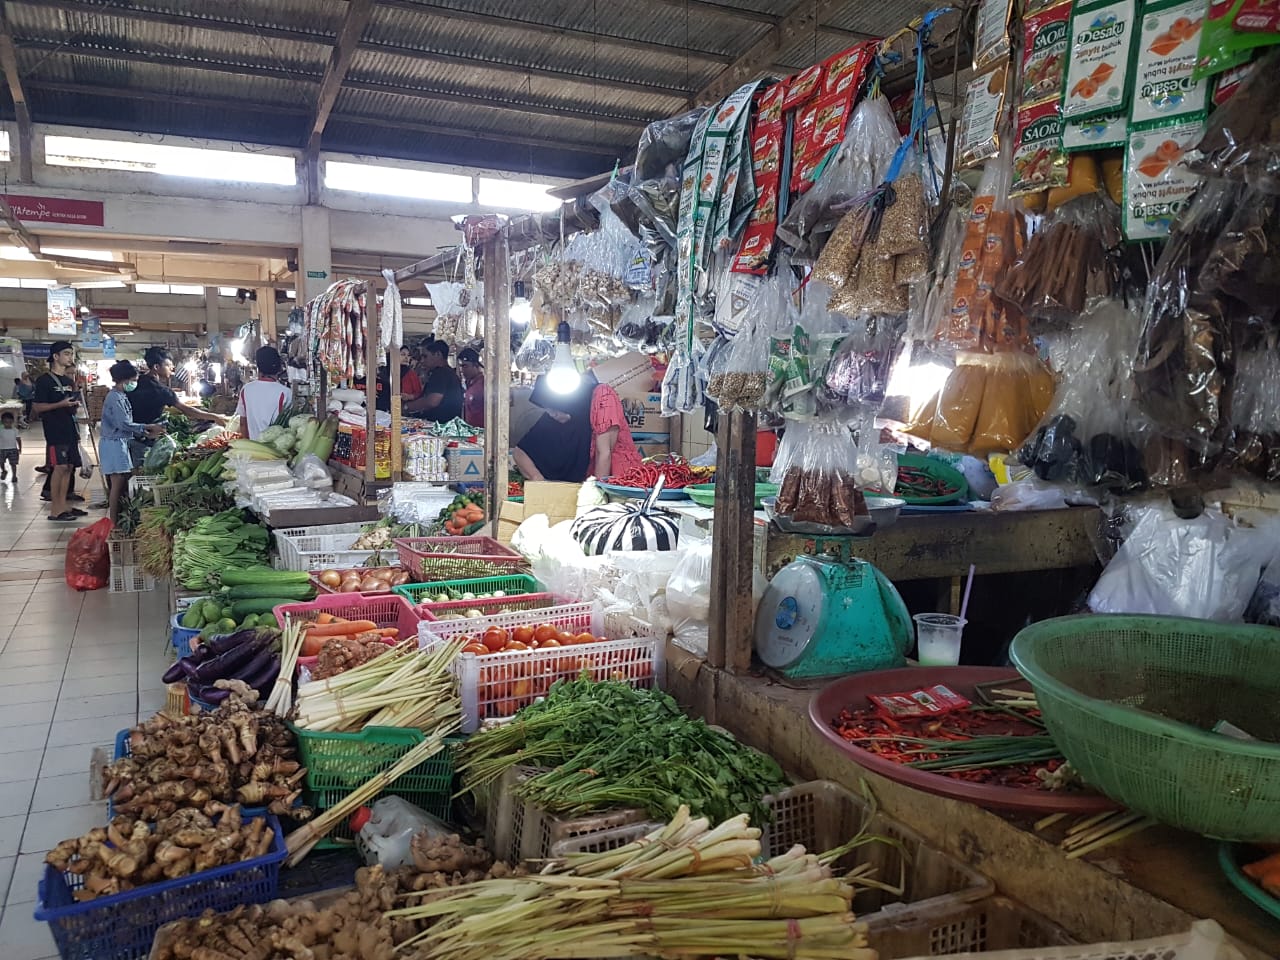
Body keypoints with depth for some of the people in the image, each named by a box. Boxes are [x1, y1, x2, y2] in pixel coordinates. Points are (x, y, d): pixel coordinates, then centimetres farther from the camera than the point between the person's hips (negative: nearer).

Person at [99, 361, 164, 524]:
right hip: (114, 444, -10)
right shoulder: (115, 398, -16)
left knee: (121, 483, 11)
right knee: (118, 484, -6)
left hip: (120, 444, 10)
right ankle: (114, 523, -2)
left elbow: (127, 425, 15)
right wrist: (150, 427, -15)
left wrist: (147, 434, 6)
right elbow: (125, 424, -21)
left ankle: (117, 519, 17)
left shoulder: (121, 397, 14)